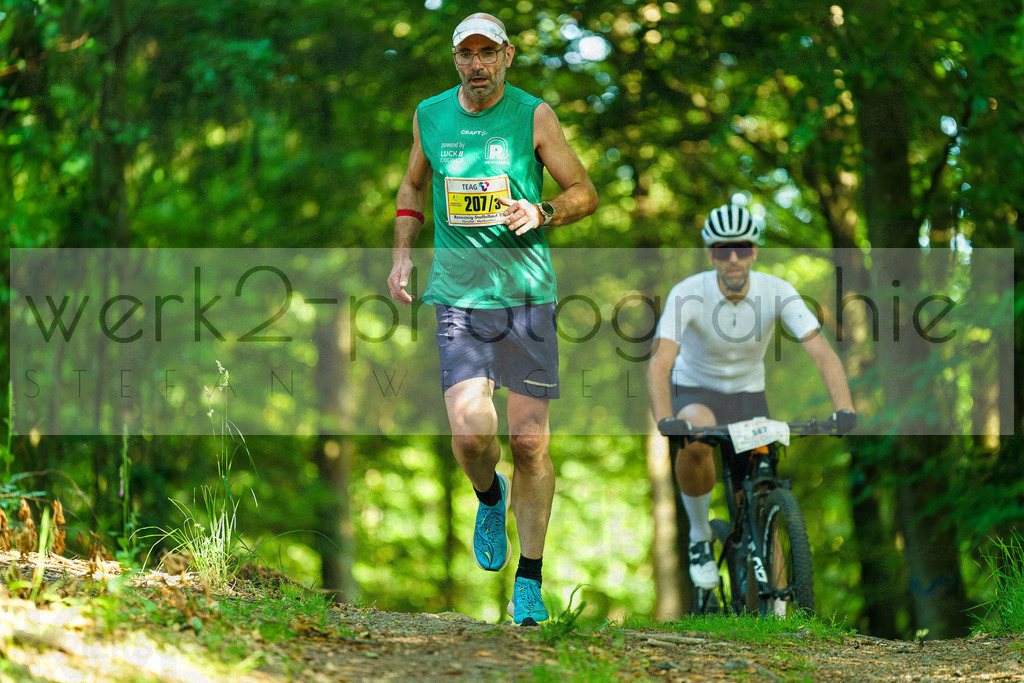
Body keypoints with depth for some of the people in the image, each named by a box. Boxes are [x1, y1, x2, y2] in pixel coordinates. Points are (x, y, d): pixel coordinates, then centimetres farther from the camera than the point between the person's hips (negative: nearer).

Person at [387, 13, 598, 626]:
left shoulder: (534, 115, -2)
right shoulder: (430, 116, 7)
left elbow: (586, 194, 3)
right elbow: (414, 185, 24)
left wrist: (542, 213, -16)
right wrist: (402, 254, 12)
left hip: (528, 294, -1)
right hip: (459, 294, 1)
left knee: (530, 443, -2)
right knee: (471, 431, -17)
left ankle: (529, 582, 12)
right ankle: (490, 498, 19)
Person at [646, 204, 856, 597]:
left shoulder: (776, 292, -20)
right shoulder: (688, 294, -25)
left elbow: (821, 351, -27)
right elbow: (660, 361, -36)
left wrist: (844, 410, -43)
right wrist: (665, 422, -53)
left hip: (748, 393, 2)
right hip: (695, 392, -2)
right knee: (694, 443, -36)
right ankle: (699, 536, -13)